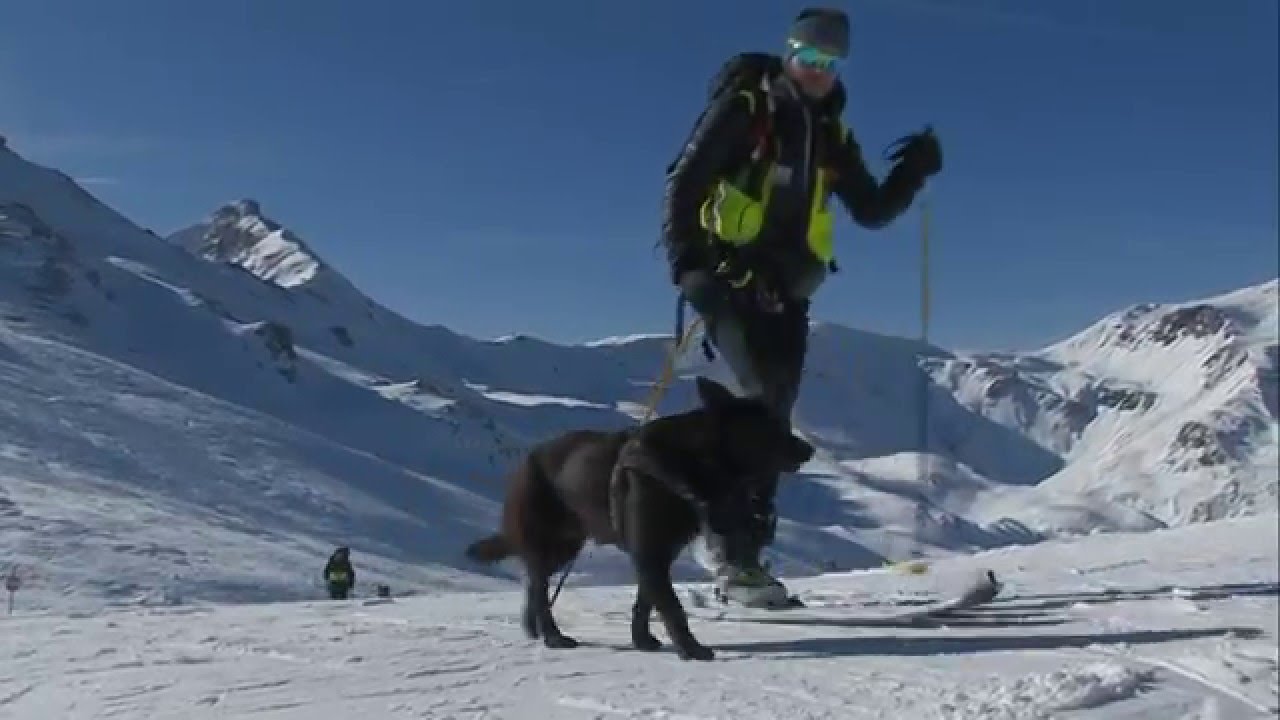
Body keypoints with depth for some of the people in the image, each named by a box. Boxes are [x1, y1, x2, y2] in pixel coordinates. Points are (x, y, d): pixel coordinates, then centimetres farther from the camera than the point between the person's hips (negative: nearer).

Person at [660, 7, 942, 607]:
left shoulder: (831, 137, 15)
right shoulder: (744, 109, -1)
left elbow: (872, 211, 17)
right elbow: (683, 183, -7)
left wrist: (914, 172, 0)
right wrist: (685, 263, -19)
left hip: (785, 293, 6)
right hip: (728, 280, -6)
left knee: (772, 417, 1)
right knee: (761, 397, -21)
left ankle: (743, 553, 6)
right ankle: (725, 531, -14)